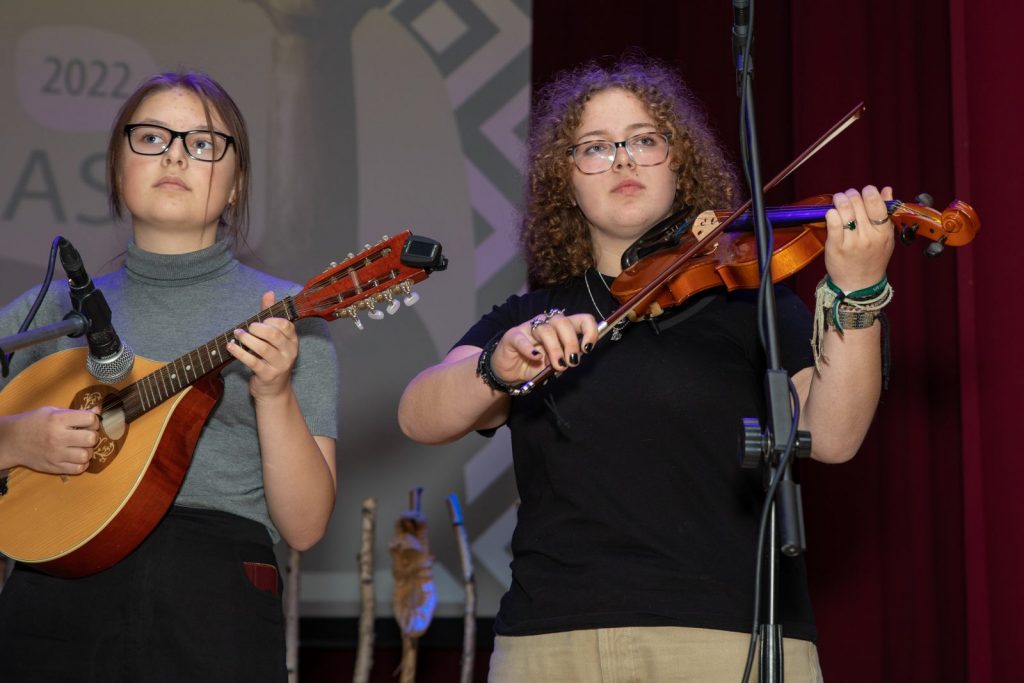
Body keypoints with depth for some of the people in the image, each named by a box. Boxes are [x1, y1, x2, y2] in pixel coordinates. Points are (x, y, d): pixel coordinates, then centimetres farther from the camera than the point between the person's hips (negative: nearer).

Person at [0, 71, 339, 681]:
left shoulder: (287, 314, 6)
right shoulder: (55, 308, 12)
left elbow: (304, 527, -1)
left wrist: (274, 394, -14)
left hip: (216, 609, -1)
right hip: (55, 600, 2)